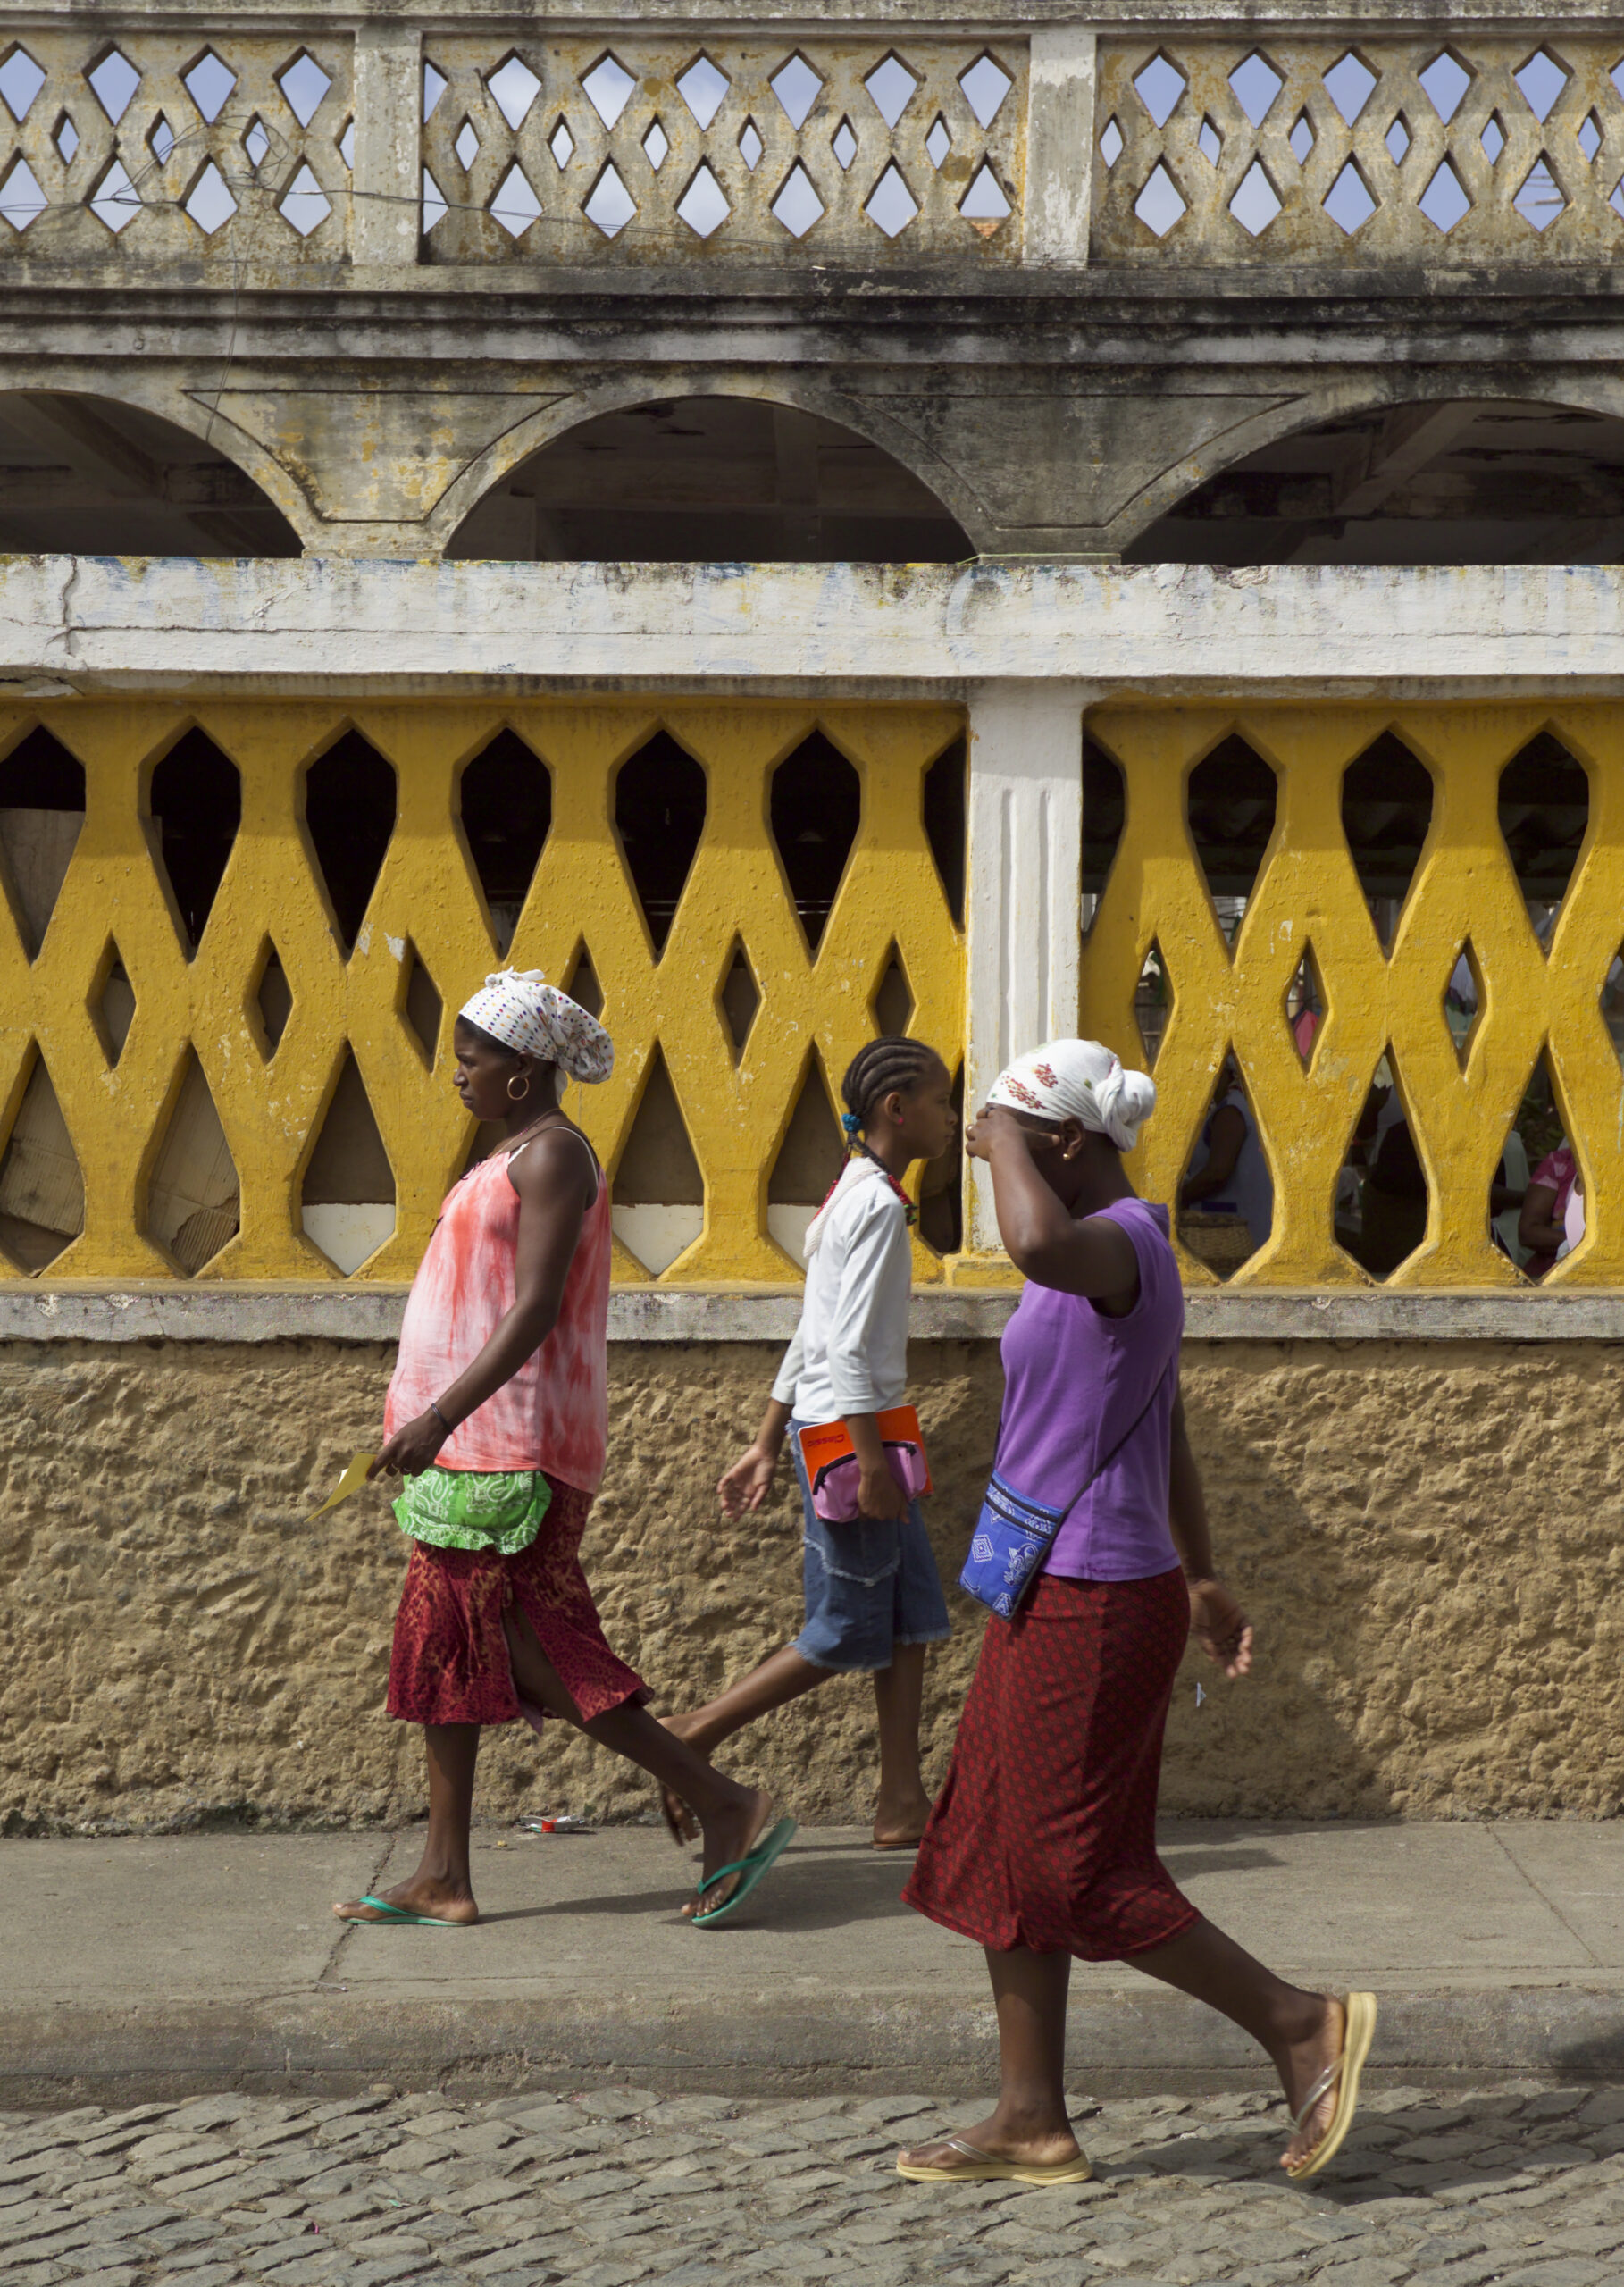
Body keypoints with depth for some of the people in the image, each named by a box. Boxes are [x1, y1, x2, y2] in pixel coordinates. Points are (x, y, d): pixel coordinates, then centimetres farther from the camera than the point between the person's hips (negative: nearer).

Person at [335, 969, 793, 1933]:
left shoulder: (552, 1155, -14)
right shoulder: (519, 1155, 17)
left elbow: (536, 1308, -22)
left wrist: (441, 1414, -28)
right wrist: (437, 1419, 23)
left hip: (515, 1443, -11)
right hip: (480, 1441, 11)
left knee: (529, 1650, -9)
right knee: (444, 1644, 9)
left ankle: (730, 1807, -4)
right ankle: (444, 1878, 14)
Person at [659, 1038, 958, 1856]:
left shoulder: (854, 1197, 15)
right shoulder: (878, 1204, -15)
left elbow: (809, 1340, 17)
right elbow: (848, 1348, -21)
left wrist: (766, 1445, 19)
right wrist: (872, 1460, -22)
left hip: (826, 1429, 10)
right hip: (846, 1430, -10)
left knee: (910, 1613, 9)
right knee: (845, 1633, -2)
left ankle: (902, 1803, 12)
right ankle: (694, 1737, 6)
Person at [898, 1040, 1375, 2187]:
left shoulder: (1123, 1245, -18)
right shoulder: (1113, 1257, 14)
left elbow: (1039, 1242, -44)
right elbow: (1169, 1436, 21)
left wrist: (1004, 1143, -24)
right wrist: (1201, 1579, 29)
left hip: (1088, 1607, -10)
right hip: (1060, 1598, 10)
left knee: (1078, 1873, -3)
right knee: (998, 1853, 13)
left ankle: (1301, 2021, 7)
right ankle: (1032, 2119, 19)